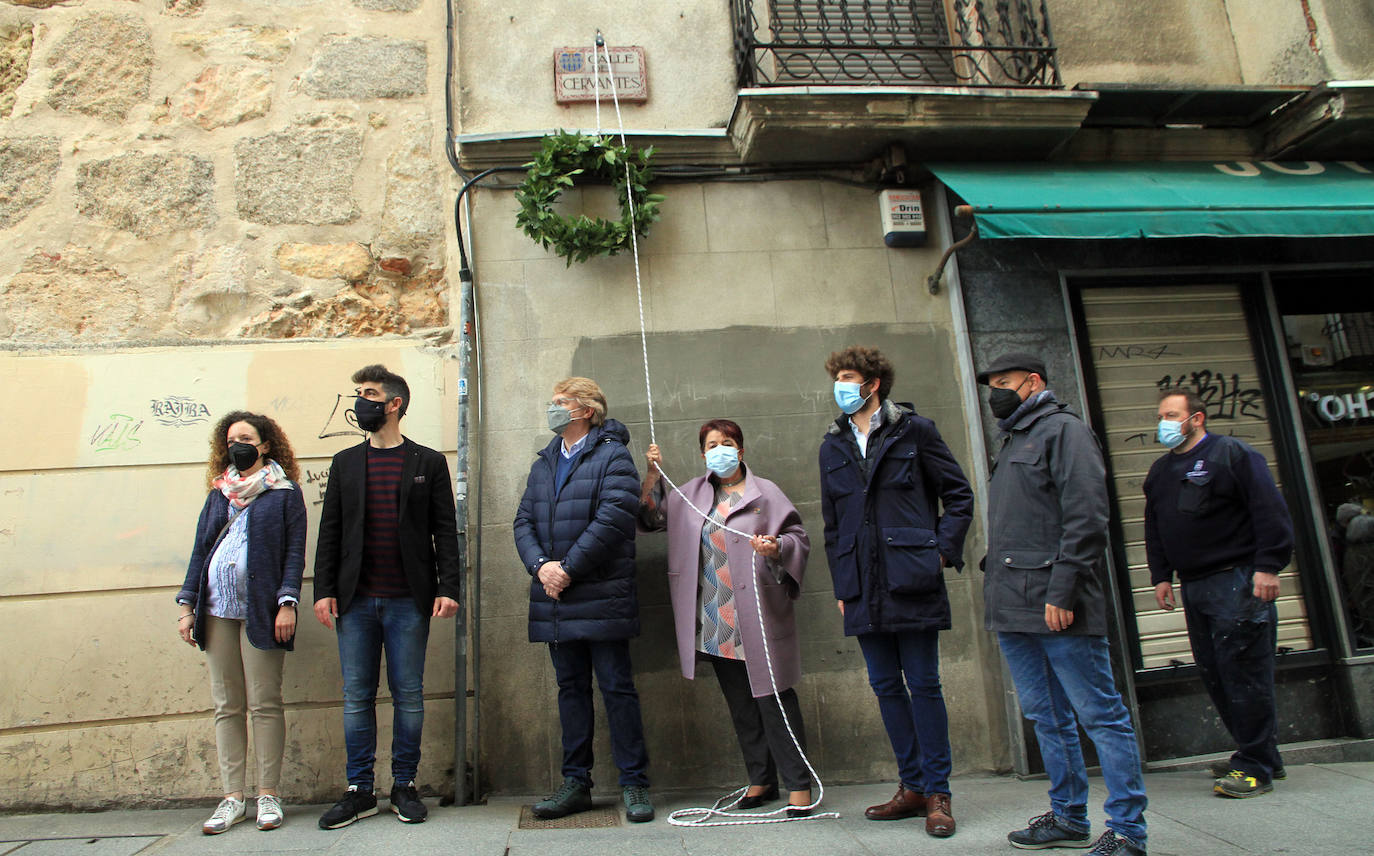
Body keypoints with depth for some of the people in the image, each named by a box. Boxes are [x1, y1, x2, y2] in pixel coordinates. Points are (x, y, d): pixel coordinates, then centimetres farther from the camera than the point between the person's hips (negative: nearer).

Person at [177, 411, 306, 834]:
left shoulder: (285, 493, 4)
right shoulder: (219, 493, 17)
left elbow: (295, 551, -1)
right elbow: (200, 549, 16)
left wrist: (287, 602, -11)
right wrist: (187, 605, 9)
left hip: (260, 611, -4)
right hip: (217, 610, 4)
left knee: (264, 704, 0)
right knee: (226, 706, 6)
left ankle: (268, 795, 9)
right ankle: (232, 797, 14)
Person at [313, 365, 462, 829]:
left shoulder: (428, 462, 4)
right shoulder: (345, 462, 12)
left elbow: (445, 530, 1)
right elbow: (330, 530, 11)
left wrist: (449, 589, -7)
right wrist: (324, 590, 2)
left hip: (408, 600, -2)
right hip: (356, 600, 3)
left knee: (408, 695, 5)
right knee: (357, 696, 7)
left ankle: (405, 786, 18)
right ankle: (359, 790, 19)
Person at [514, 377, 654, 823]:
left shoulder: (612, 456, -5)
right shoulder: (543, 464, 17)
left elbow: (614, 518, -16)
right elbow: (524, 521, 11)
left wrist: (569, 568, -16)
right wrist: (540, 565, -8)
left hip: (602, 598, -6)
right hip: (556, 601, 6)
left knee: (617, 688, 1)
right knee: (571, 689, 13)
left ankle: (634, 784, 13)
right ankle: (576, 784, 24)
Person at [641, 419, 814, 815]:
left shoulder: (764, 492, 1)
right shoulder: (692, 494, 14)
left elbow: (798, 537, 0)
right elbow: (653, 518, 19)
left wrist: (776, 549, -22)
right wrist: (653, 475, 7)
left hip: (758, 618, -4)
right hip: (715, 623, 5)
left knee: (773, 699, -3)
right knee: (740, 704, 12)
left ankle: (799, 784, 8)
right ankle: (762, 781, 25)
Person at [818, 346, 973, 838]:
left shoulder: (913, 431, 1)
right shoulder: (833, 446, 13)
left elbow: (959, 494, 4)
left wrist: (942, 552, -5)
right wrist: (841, 585, 12)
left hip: (912, 582, -4)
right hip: (864, 589, 4)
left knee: (923, 684, 2)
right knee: (885, 686, 9)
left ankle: (938, 793, 14)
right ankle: (912, 787, 23)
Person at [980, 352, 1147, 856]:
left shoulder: (1063, 430, -3)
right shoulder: (1012, 442, 23)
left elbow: (1086, 516, -14)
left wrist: (1062, 591, -20)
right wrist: (998, 596, 16)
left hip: (1057, 607, -9)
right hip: (1013, 609, 9)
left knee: (1099, 715, -1)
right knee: (1047, 718, 15)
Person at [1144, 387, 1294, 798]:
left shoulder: (1231, 453, -4)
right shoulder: (1160, 471, 17)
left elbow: (1270, 509, -10)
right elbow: (1153, 529, 21)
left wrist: (1268, 567, -15)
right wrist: (1161, 576, 14)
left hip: (1238, 582, -7)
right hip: (1194, 587, 8)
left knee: (1244, 672, -5)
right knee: (1213, 673, 8)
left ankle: (1255, 767, 4)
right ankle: (1263, 757, 21)